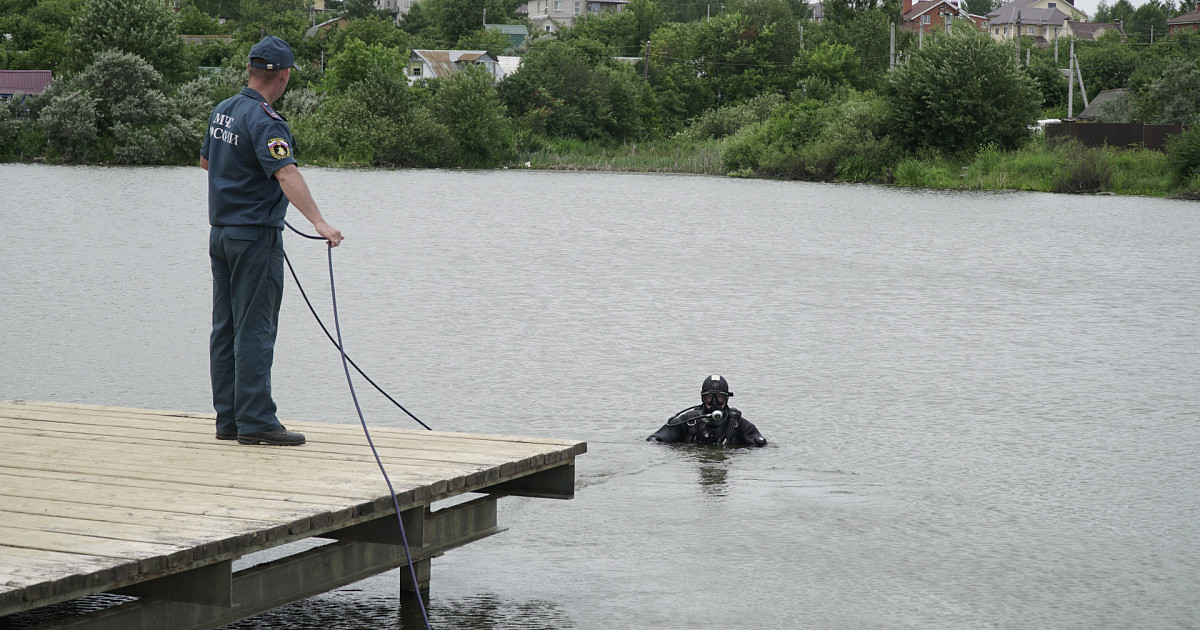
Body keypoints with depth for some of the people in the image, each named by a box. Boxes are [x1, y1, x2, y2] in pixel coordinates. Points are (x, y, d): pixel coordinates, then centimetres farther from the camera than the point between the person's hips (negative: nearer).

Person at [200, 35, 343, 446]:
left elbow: (206, 160, 28)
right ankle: (255, 421, -8)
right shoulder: (264, 121, -17)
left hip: (220, 233, 9)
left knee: (226, 329, 9)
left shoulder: (222, 111, 10)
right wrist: (319, 222, -42)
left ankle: (228, 419, 13)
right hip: (256, 235, -9)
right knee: (255, 331, -7)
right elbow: (286, 174, -32)